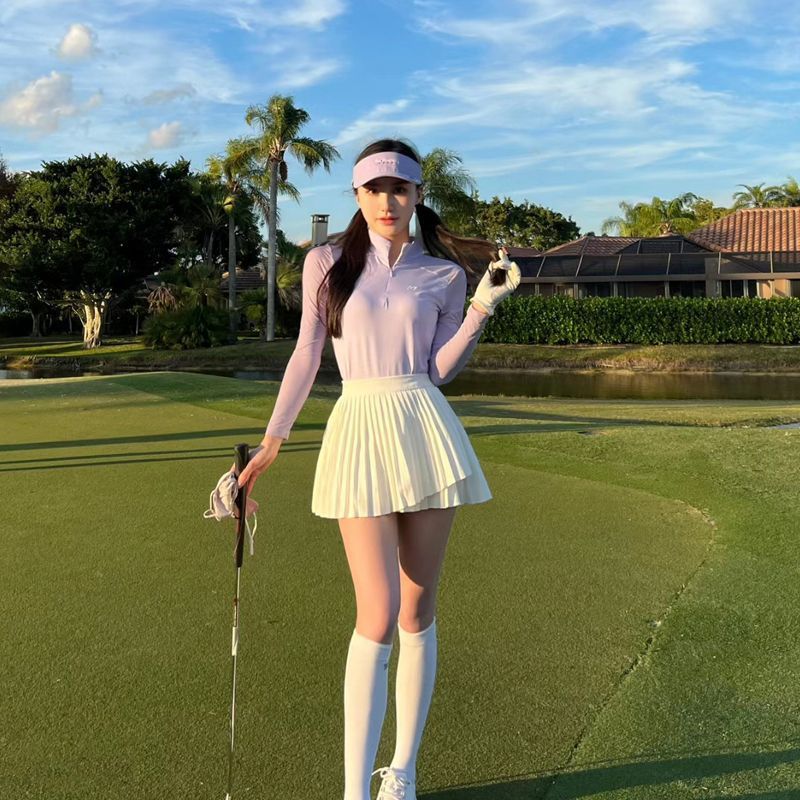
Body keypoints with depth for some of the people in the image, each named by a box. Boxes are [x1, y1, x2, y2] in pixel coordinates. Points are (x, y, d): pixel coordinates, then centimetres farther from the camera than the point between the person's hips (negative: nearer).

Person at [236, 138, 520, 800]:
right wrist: (271, 442, 7)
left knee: (418, 611, 7)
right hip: (360, 430, -1)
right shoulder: (327, 263, 6)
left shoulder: (443, 274, 7)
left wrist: (484, 304, -6)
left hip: (424, 430, 2)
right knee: (379, 616, -10)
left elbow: (440, 369, 3)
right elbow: (306, 356, 9)